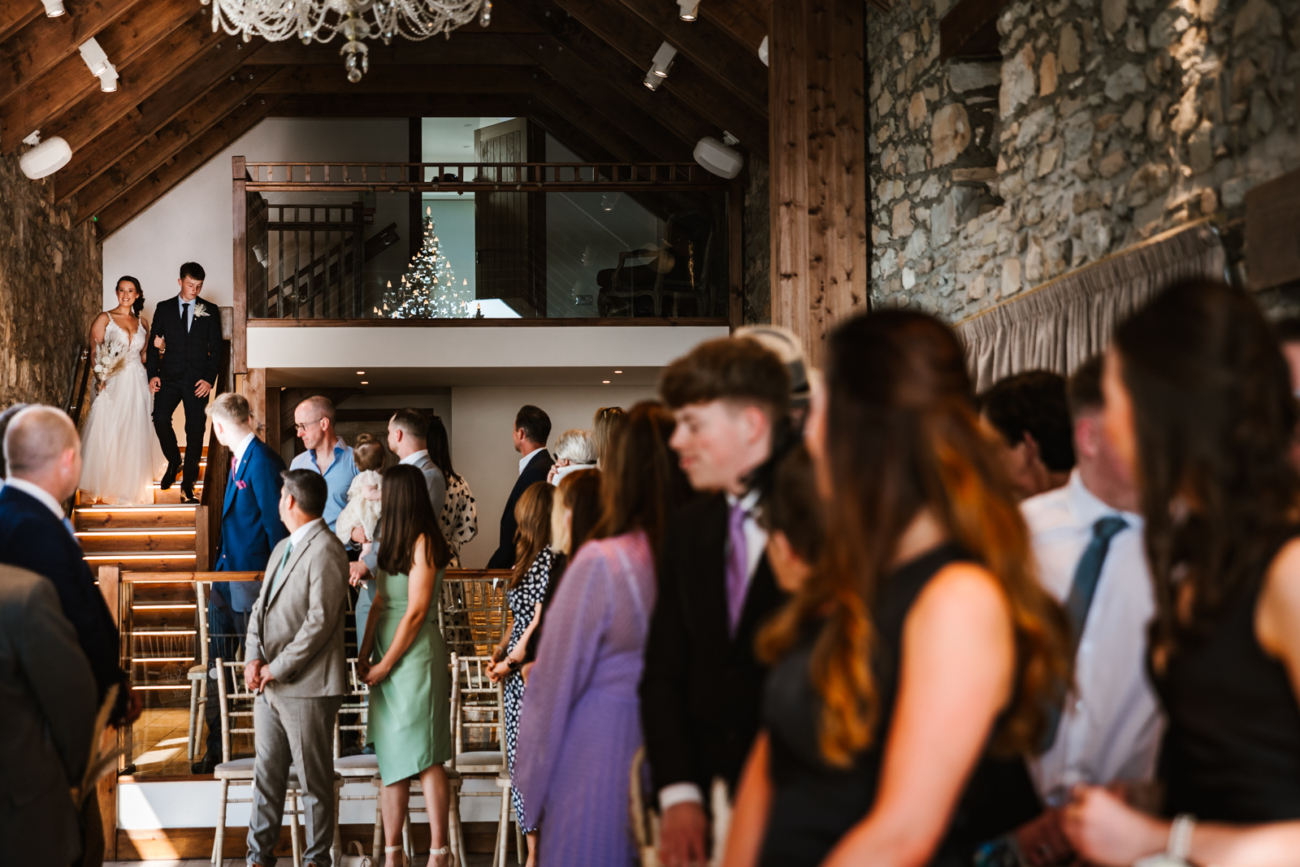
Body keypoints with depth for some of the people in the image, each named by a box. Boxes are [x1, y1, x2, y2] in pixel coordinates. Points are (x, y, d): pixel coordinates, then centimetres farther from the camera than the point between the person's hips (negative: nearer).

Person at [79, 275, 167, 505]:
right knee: (108, 433, -4)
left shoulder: (142, 322, 12)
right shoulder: (105, 318, 0)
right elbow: (94, 352, -4)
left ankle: (133, 486, 14)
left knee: (136, 434, 4)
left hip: (137, 382, 3)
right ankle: (106, 486, 6)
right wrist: (101, 378, -16)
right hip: (113, 383, -3)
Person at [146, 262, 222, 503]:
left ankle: (188, 482, 8)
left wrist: (210, 379, -7)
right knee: (160, 419, -17)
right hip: (170, 376, 1)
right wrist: (153, 374, -4)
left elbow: (216, 348, 4)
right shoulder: (164, 309, 9)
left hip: (198, 380, 0)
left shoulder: (210, 311, 6)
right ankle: (173, 462, 9)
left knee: (195, 429, -2)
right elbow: (154, 343, 9)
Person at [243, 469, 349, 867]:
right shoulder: (283, 549, 18)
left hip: (307, 686, -8)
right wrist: (253, 657, 0)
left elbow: (320, 621, -19)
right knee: (266, 774, 11)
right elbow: (260, 607, 17)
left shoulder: (325, 551, -13)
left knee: (314, 781, 2)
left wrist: (278, 667, -14)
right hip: (269, 685, 8)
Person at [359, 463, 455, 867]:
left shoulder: (423, 543, -12)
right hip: (387, 656, 9)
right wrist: (365, 654, 3)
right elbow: (380, 602, 13)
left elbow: (416, 613, -15)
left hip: (416, 654, -9)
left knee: (424, 756, -6)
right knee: (391, 756, 9)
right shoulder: (393, 541, 15)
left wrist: (386, 664, -11)